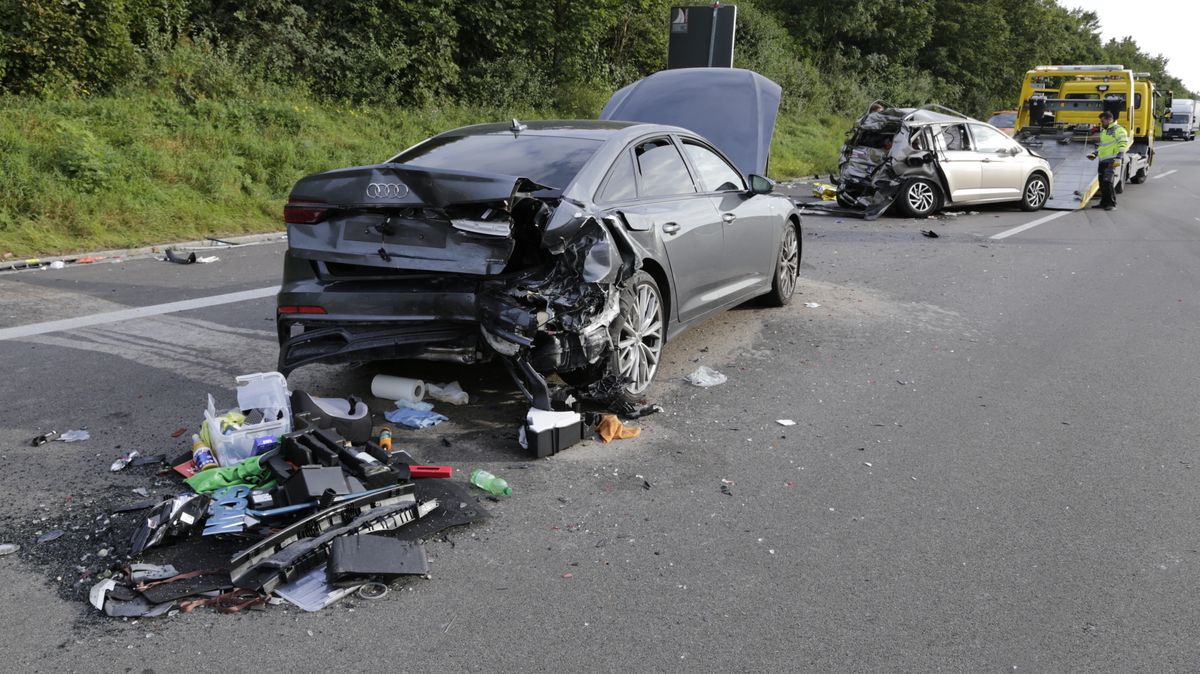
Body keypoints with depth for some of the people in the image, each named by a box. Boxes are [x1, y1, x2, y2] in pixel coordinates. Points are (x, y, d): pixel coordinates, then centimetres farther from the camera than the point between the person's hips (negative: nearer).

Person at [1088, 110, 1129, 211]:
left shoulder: (1118, 130, -7)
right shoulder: (1104, 131, 22)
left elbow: (1123, 144, -15)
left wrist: (1118, 158, -24)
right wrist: (1095, 154, 20)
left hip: (1111, 160, -9)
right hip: (1102, 160, 9)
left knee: (1107, 182, -14)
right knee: (1102, 183, 8)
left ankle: (1112, 203, -9)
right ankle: (1104, 202, 15)